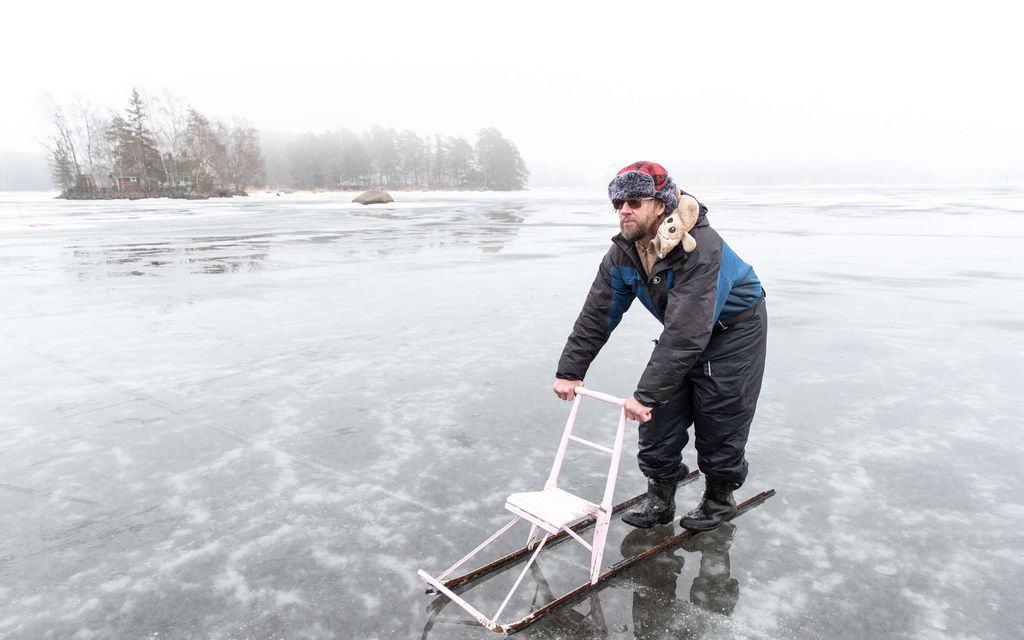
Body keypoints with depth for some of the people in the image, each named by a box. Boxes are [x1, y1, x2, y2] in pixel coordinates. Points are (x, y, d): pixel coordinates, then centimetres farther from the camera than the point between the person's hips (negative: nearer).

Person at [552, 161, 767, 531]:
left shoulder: (701, 248, -36)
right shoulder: (624, 252, -13)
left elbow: (686, 332, -41)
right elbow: (597, 314, -11)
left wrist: (646, 394, -43)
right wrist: (570, 371, -16)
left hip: (735, 329, -6)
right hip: (684, 334, 6)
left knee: (720, 418, 0)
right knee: (661, 416, 3)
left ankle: (719, 499, 24)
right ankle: (660, 497, 20)